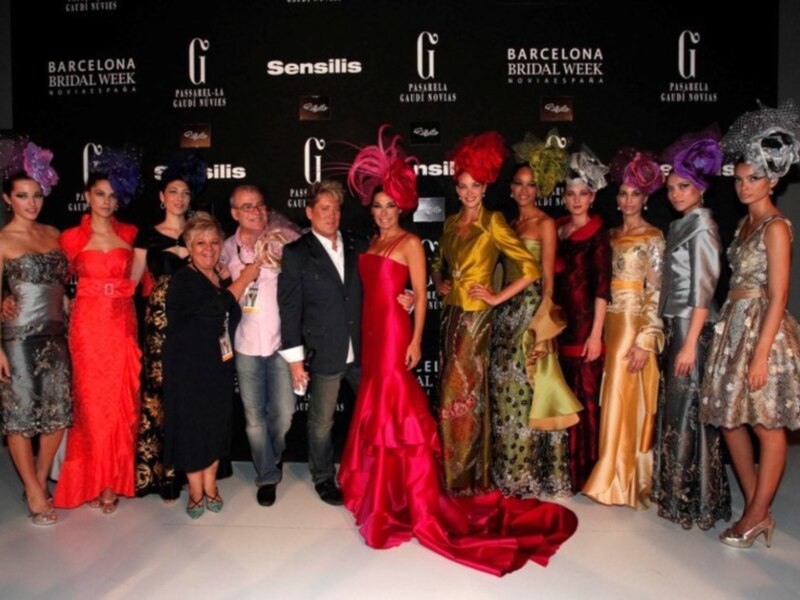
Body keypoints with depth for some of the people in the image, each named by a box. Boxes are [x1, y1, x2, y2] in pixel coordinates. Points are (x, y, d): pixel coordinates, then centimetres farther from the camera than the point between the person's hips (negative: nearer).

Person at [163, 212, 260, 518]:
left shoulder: (221, 278, 9)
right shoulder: (182, 281, -12)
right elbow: (218, 306, -24)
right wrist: (245, 278, -13)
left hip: (219, 364, 6)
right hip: (189, 366, -6)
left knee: (216, 422, 10)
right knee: (191, 422, 3)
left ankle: (210, 486, 25)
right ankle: (195, 490, 18)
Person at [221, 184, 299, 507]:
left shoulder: (284, 241, -4)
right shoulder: (228, 249, 4)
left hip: (281, 341, -2)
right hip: (246, 345, 2)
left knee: (283, 414, 1)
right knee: (255, 416, 7)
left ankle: (273, 455, 33)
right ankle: (267, 475, 26)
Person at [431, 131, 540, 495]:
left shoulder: (492, 223, -10)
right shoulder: (451, 222, 10)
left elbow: (531, 268, -15)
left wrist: (497, 298, -12)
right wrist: (438, 284, 7)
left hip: (475, 318, -6)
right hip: (450, 315, 6)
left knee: (462, 395, -1)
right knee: (452, 392, 12)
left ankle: (465, 477, 15)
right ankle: (454, 470, 27)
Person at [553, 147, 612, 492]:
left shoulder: (597, 234, -4)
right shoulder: (556, 229, 12)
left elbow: (601, 287, -10)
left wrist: (596, 333, -16)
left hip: (583, 323, -5)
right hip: (558, 321, 5)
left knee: (584, 397, 0)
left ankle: (583, 471, 13)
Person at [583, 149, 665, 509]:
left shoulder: (652, 238, -5)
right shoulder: (612, 235, 13)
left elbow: (656, 292, -10)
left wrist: (646, 339, -17)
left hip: (635, 325, -6)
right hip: (609, 322, 6)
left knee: (625, 401, -2)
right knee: (610, 401, 10)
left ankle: (622, 483, 11)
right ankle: (614, 478, 22)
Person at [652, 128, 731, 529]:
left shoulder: (702, 226, -10)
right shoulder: (678, 226, 15)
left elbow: (704, 288, -16)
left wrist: (691, 341, -20)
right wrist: (667, 332, 13)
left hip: (692, 328, -8)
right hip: (673, 326, 8)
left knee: (688, 410, -2)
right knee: (672, 408, 12)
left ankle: (694, 500, 10)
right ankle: (674, 491, 23)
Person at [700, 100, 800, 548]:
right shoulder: (746, 223, 13)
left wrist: (761, 353, -19)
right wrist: (731, 325, 10)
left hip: (762, 327, -9)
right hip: (734, 325, 9)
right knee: (730, 419, 12)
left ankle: (756, 516, 15)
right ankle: (758, 511, 24)